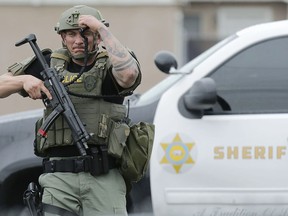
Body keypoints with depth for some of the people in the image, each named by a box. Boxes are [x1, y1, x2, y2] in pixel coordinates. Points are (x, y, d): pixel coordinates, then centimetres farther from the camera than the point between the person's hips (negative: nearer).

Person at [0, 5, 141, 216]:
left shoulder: (109, 65, 3)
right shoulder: (50, 65, 12)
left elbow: (128, 73, -23)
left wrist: (102, 29, -16)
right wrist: (24, 80, -9)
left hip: (104, 177, -2)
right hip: (59, 178, 2)